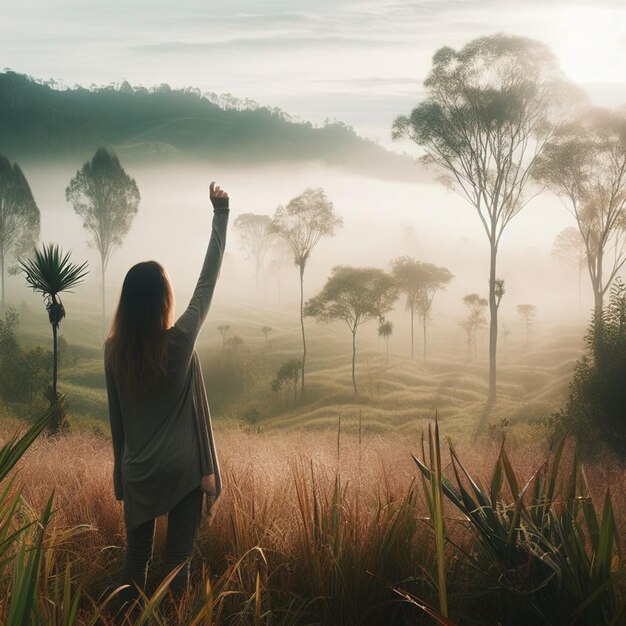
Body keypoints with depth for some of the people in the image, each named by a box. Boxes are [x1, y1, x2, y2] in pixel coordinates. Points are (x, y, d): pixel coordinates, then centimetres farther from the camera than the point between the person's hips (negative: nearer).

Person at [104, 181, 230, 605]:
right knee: (178, 558, 5)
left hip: (137, 472, 3)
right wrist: (221, 213, 1)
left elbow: (116, 416, 5)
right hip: (182, 468, -3)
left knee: (136, 554, 13)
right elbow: (208, 280, -6)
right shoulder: (181, 340, -14)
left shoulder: (115, 350, -4)